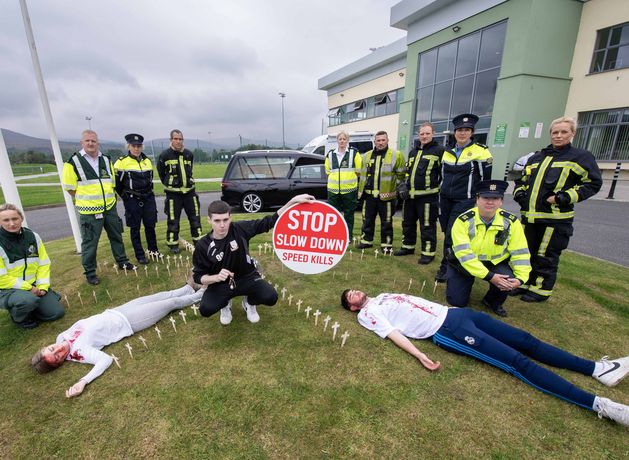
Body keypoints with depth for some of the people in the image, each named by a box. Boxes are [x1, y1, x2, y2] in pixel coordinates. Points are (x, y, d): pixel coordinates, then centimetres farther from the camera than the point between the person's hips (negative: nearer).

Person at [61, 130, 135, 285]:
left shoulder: (106, 160, 8)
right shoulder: (74, 162, -7)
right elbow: (69, 187, -4)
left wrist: (108, 197, 11)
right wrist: (85, 198, 2)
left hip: (110, 207, 5)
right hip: (89, 211, -5)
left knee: (116, 236, 16)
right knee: (89, 242, 3)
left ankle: (122, 261, 32)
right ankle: (90, 272, 16)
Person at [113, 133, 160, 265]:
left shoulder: (147, 161, 9)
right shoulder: (121, 162, -8)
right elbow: (116, 183, -3)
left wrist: (148, 193, 15)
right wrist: (126, 197, 2)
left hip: (148, 198, 4)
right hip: (132, 201, -4)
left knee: (150, 225, 10)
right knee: (135, 228, 4)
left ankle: (153, 250, 26)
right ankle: (140, 256, 13)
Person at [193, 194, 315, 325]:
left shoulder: (240, 228, -16)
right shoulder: (203, 245, -15)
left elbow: (269, 221, -15)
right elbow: (198, 276, -6)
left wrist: (293, 200, -23)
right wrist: (216, 277, -29)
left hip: (247, 277, 1)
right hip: (221, 284, 0)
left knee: (271, 298, -23)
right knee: (205, 309, -26)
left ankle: (249, 302, 15)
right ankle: (226, 303, 13)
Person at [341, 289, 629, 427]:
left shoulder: (384, 295, 23)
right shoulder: (367, 313, 0)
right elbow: (393, 333, -13)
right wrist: (420, 356, -24)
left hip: (453, 312, 8)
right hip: (445, 331, -7)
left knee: (525, 340, 3)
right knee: (517, 361, -13)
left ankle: (597, 368, 12)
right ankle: (598, 404, -9)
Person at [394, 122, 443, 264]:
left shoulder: (439, 150, -3)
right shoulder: (413, 152, 19)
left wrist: (440, 189, -12)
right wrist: (404, 186, 11)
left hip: (427, 195, -7)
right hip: (410, 195, 7)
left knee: (427, 226, -1)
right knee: (408, 223, 15)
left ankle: (428, 252, 10)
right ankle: (408, 246, 31)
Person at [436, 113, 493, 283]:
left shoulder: (481, 151, -5)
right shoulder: (448, 152, 11)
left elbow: (485, 179, -2)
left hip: (464, 201, -5)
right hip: (445, 199, 5)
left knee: (452, 234, -10)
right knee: (447, 233, 10)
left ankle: (446, 268, 2)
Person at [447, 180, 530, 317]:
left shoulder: (511, 221, -13)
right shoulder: (463, 221, -23)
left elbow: (520, 253, -9)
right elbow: (464, 254, -29)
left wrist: (520, 278, -22)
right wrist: (489, 276, -33)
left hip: (495, 263, 2)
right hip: (464, 264, -2)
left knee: (508, 280, -29)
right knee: (457, 301, -8)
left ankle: (493, 301, 7)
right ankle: (466, 282, 28)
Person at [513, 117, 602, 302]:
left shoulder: (581, 157, 1)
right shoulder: (536, 157, 16)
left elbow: (593, 183, -2)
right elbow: (522, 179, 26)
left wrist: (565, 197, -13)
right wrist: (519, 192, 6)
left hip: (555, 218, -5)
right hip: (530, 215, 6)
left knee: (546, 256, 1)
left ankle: (541, 290, 16)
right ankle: (525, 283, 29)